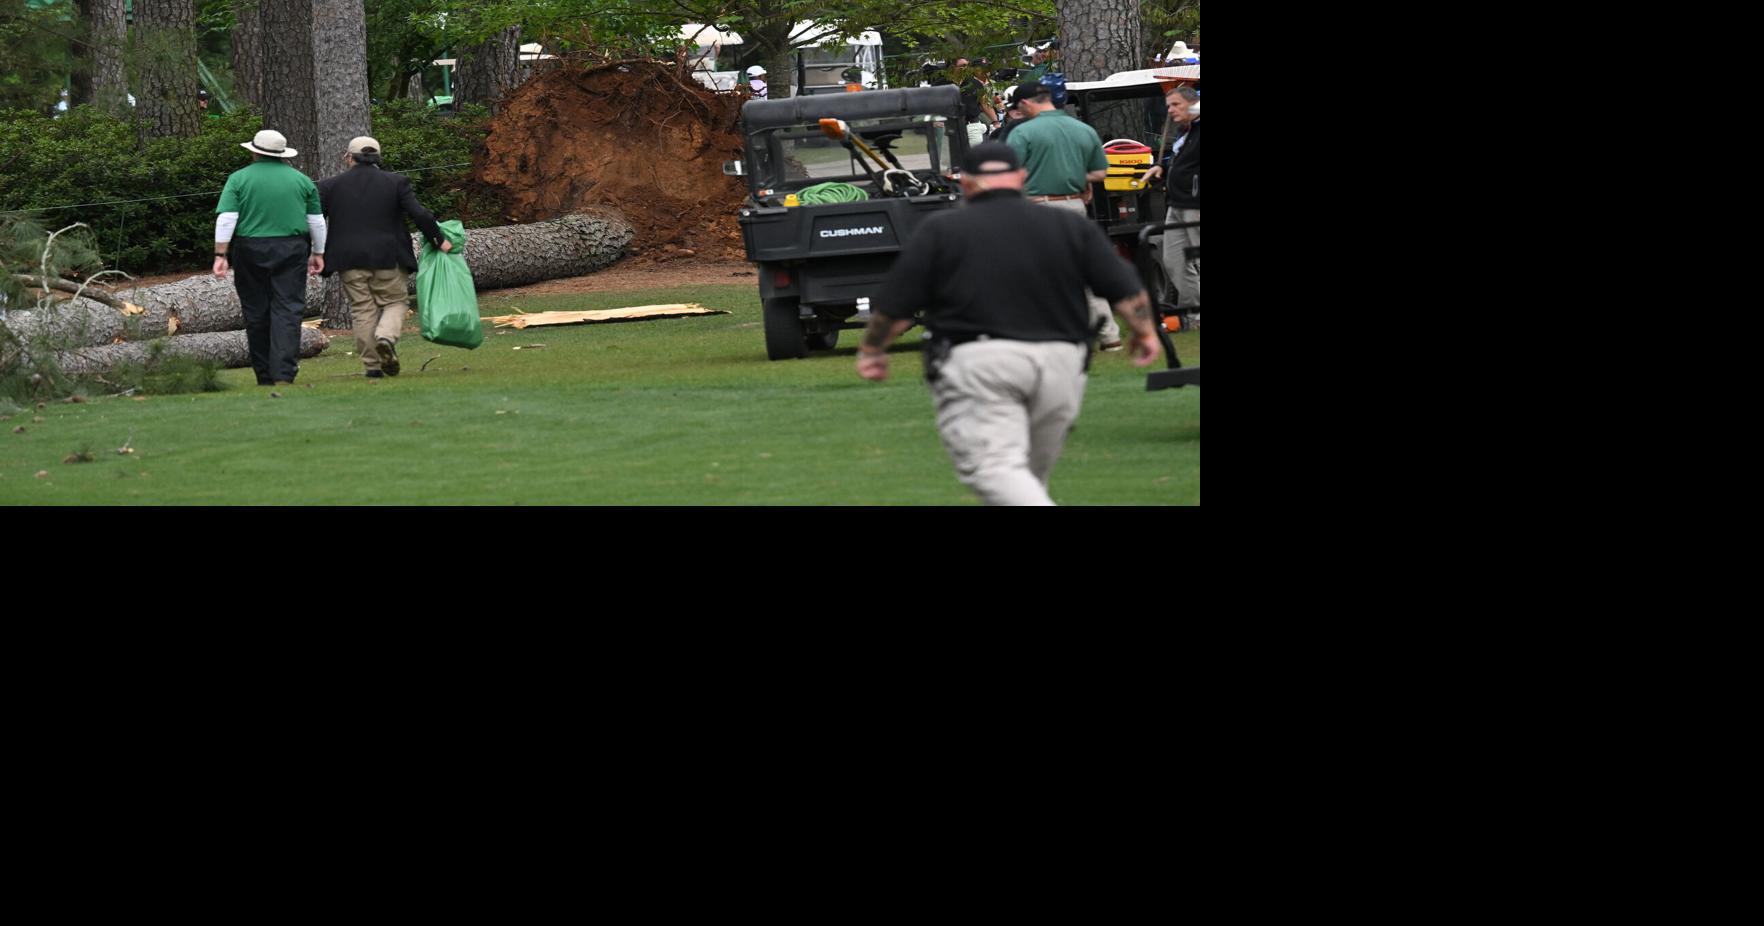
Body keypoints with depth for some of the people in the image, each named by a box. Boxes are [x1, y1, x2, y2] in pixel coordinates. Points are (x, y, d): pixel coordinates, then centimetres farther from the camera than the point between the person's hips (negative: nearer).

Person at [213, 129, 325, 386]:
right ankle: (284, 374, -17)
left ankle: (265, 378, 13)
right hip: (291, 251, 0)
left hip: (250, 252, 0)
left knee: (256, 314, 8)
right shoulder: (301, 180, 7)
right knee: (287, 311, -3)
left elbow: (225, 219, -8)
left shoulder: (239, 179, 0)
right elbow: (317, 222, 10)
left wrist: (221, 255, -9)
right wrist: (318, 253, 20)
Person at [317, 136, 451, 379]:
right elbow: (420, 215, -6)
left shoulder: (330, 185, 3)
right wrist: (439, 240, 6)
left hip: (349, 259, 1)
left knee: (363, 310, 7)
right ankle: (386, 336, -18)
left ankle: (372, 365, 3)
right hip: (387, 258, -1)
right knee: (395, 302, 11)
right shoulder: (396, 183, 0)